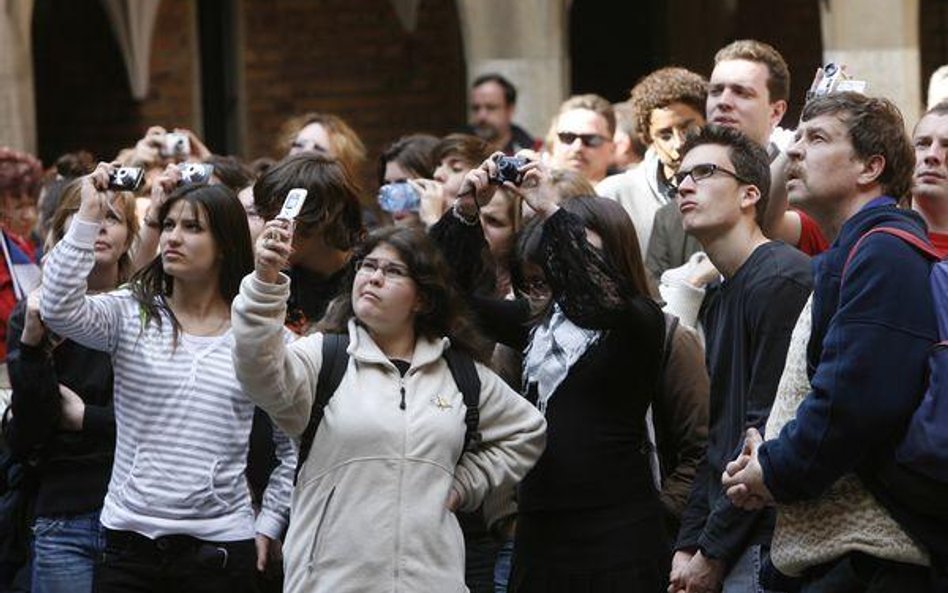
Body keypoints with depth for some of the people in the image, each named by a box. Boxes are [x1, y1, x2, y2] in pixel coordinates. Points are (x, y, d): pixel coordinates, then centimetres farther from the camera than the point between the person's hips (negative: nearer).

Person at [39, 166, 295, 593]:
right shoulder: (130, 314, 4)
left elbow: (294, 446, 10)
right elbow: (58, 310, -17)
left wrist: (267, 526, 5)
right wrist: (88, 218, -15)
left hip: (220, 550, -1)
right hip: (130, 540, 1)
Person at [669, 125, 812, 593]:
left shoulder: (780, 280, -12)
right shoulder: (719, 297, 19)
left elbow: (769, 428, -17)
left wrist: (713, 552, -15)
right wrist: (688, 544, 9)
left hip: (768, 542, -9)